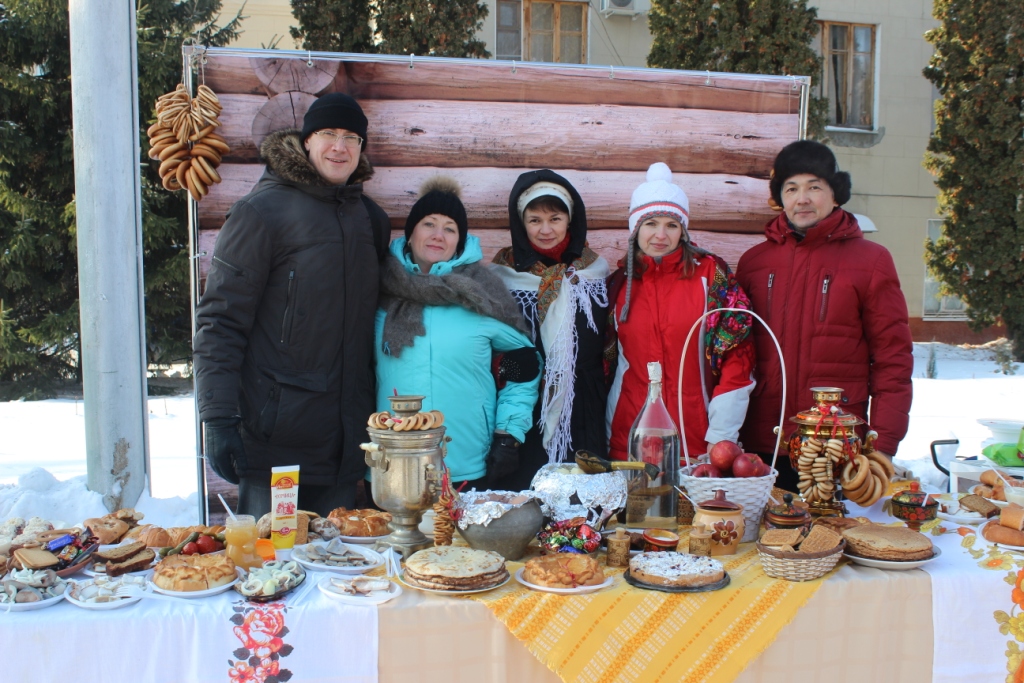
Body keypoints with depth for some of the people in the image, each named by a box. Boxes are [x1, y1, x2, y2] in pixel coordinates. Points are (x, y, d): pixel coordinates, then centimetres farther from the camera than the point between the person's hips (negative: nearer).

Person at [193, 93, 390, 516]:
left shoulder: (371, 219, 11)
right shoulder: (263, 210, -6)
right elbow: (220, 320, -9)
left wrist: (378, 423, 17)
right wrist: (218, 418, -16)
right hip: (273, 440, -5)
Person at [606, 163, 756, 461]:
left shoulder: (710, 273, -2)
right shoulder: (620, 282, 6)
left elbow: (737, 352, -4)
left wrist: (721, 435, -8)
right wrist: (603, 441, 11)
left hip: (697, 440, -2)